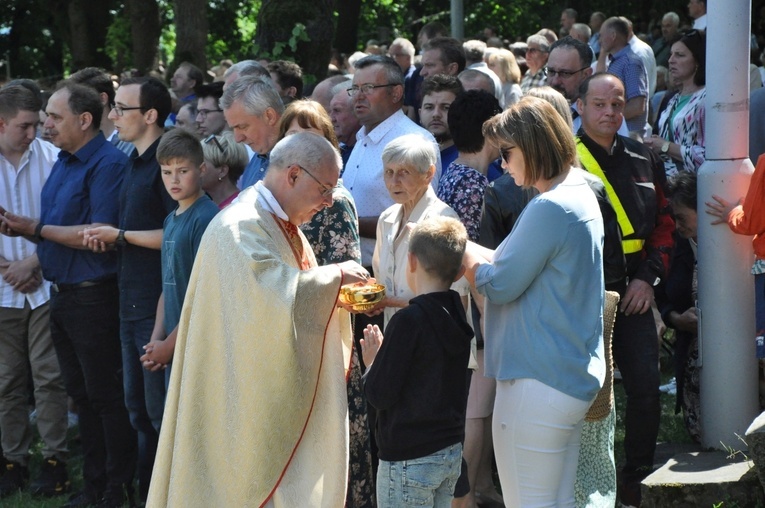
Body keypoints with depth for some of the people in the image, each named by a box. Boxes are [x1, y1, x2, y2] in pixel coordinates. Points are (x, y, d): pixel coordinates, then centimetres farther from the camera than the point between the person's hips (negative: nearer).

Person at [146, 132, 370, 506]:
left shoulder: (284, 226, 14)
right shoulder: (240, 226, -18)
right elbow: (275, 292, -31)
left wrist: (340, 294, 2)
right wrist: (335, 276, -20)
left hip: (282, 388, 10)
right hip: (248, 393, -10)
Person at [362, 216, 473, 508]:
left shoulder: (408, 321, -19)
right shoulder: (457, 317, 5)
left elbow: (380, 395, -17)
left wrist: (371, 363, 1)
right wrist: (385, 358, 14)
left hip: (410, 460, -8)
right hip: (451, 451, 8)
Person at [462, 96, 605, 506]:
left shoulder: (549, 209, -20)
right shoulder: (579, 193, 12)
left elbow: (498, 284, -15)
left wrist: (458, 249, 1)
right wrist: (465, 249, 9)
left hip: (538, 381, -10)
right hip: (574, 376, 10)